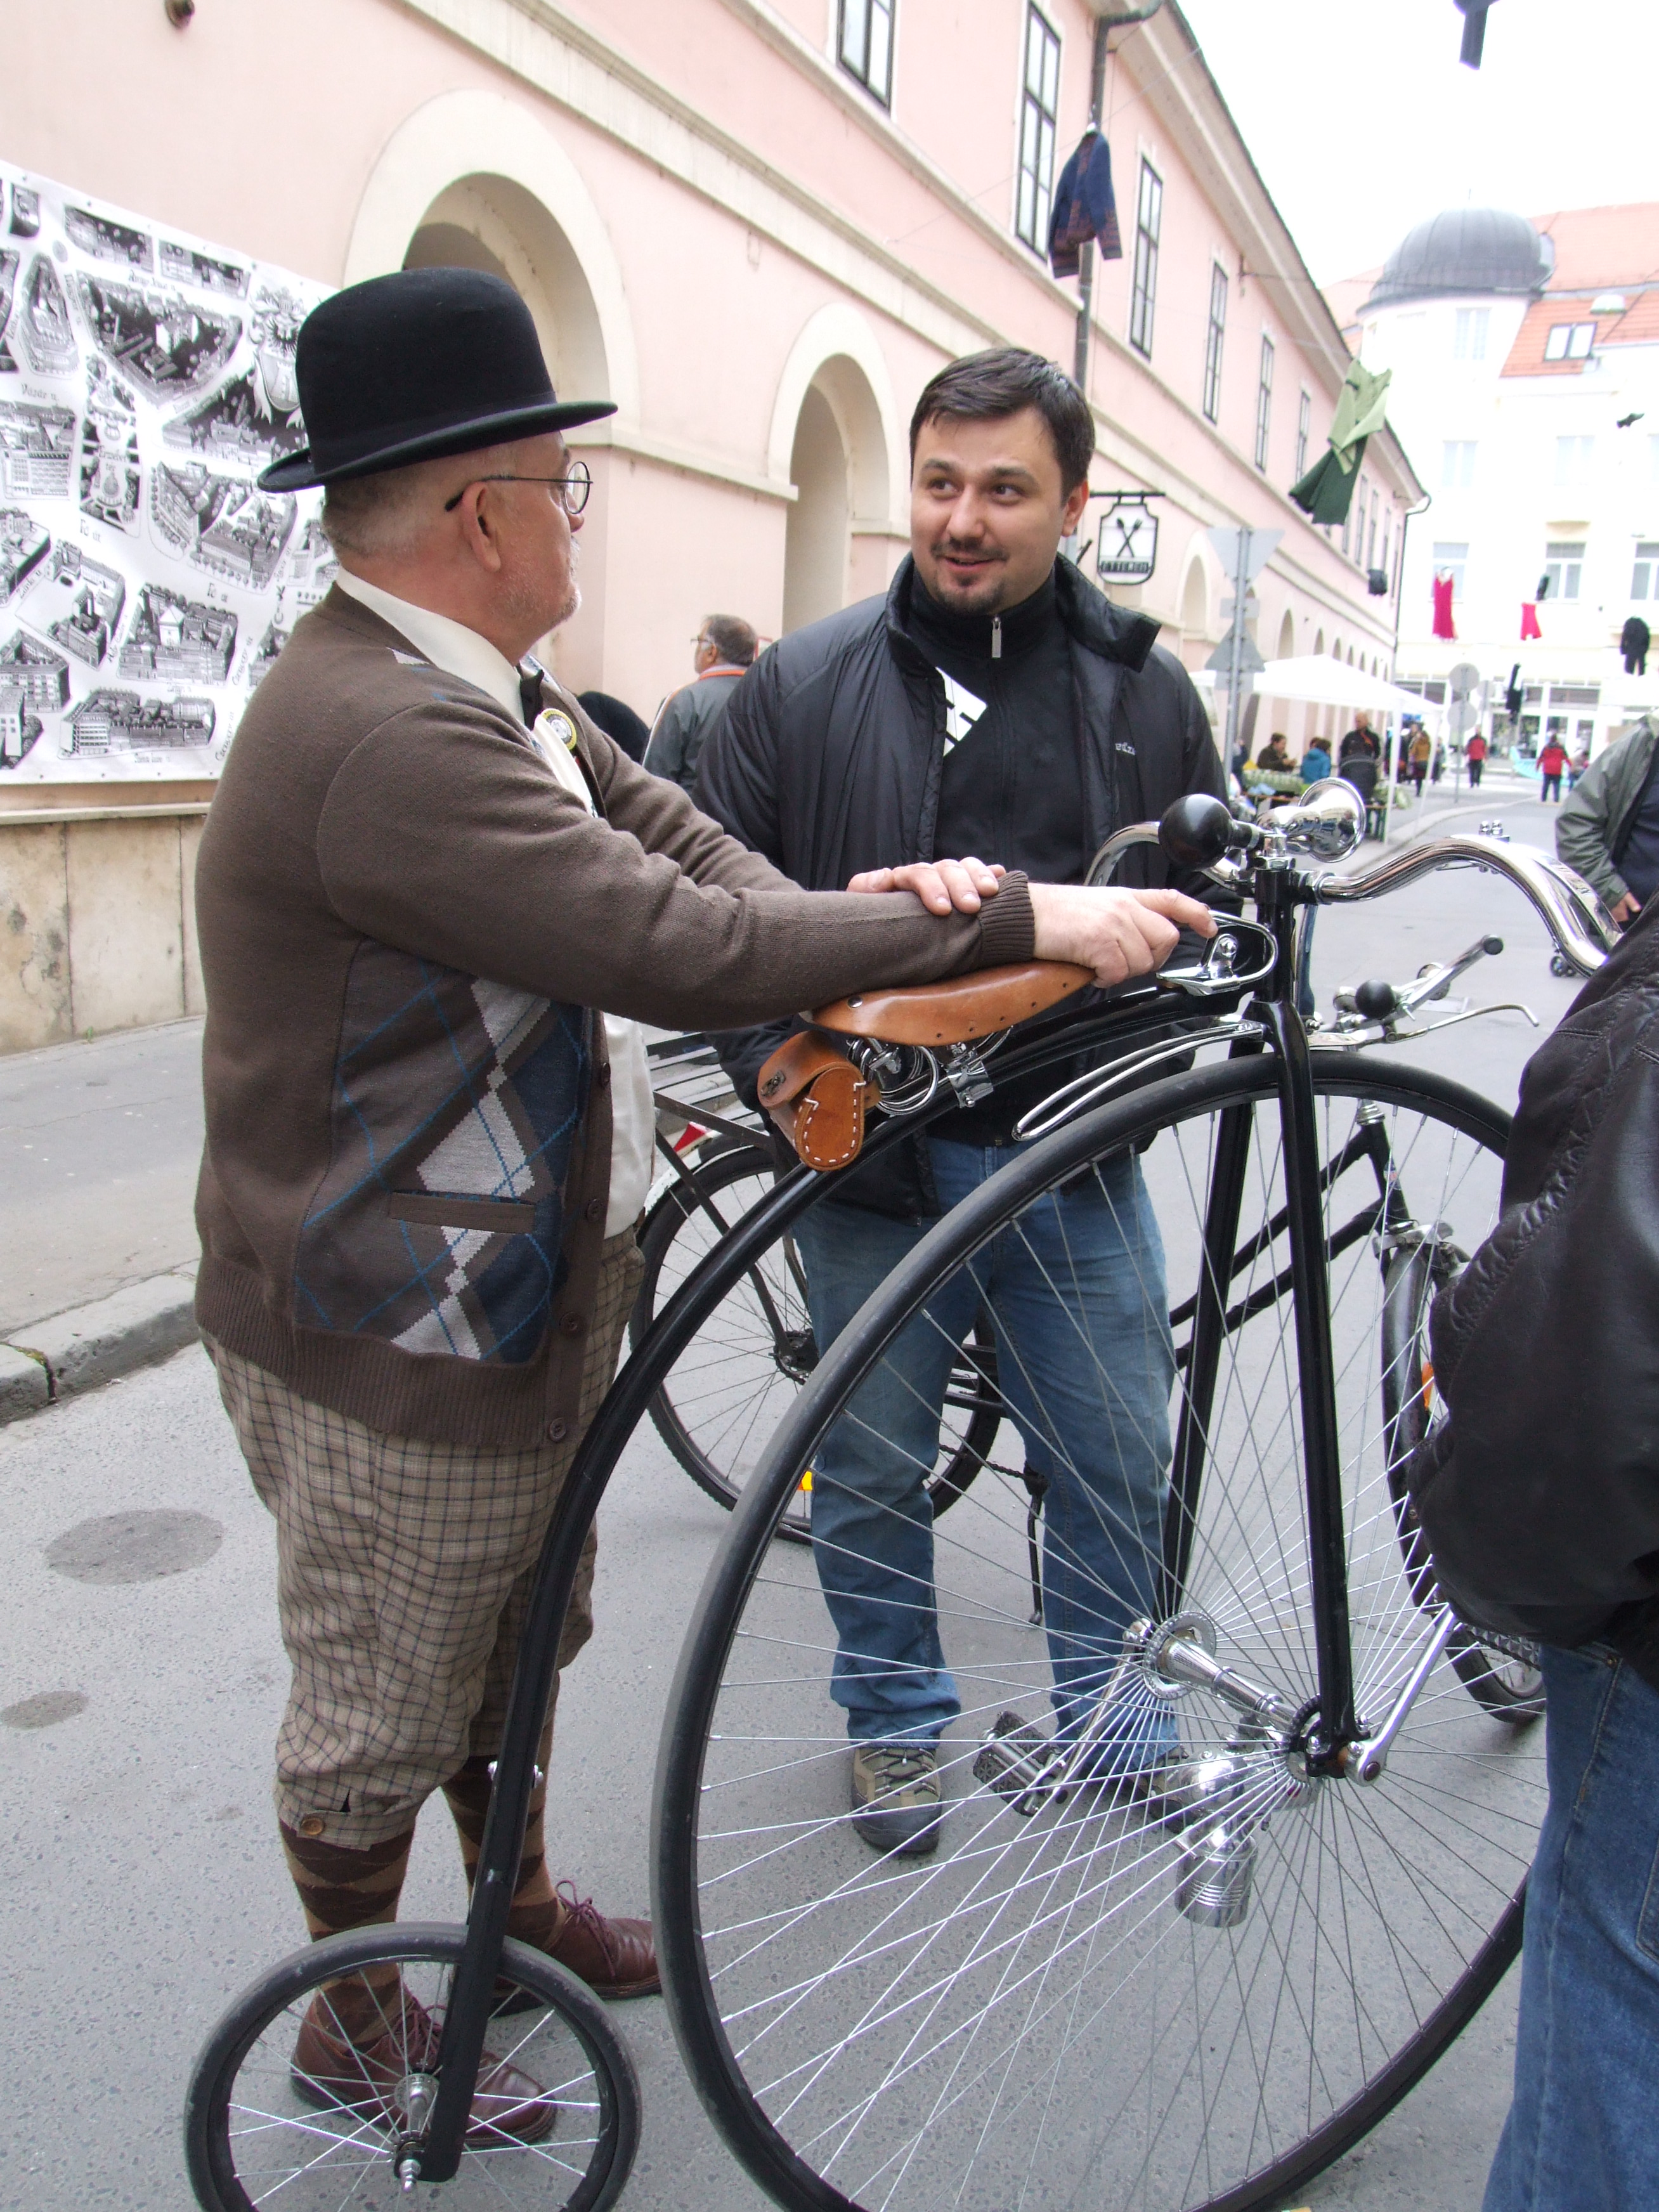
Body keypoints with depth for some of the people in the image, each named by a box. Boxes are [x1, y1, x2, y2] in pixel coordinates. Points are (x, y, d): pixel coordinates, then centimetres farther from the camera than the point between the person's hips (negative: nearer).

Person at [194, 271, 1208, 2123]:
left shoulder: (475, 688, 6)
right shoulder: (384, 739, -30)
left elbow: (661, 831, 3)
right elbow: (684, 951, -34)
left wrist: (849, 928, -16)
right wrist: (1018, 921, -27)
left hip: (523, 1294, 10)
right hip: (397, 1348, -10)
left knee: (516, 1631, 28)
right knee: (382, 1709, 14)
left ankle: (515, 1895, 53)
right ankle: (358, 2026, 41)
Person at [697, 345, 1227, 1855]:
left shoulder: (1145, 691, 5)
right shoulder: (803, 684, 0)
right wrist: (784, 1072, -12)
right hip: (869, 1156, -1)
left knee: (1116, 1455, 12)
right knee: (871, 1466, 12)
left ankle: (1109, 1709, 37)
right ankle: (896, 1717, 36)